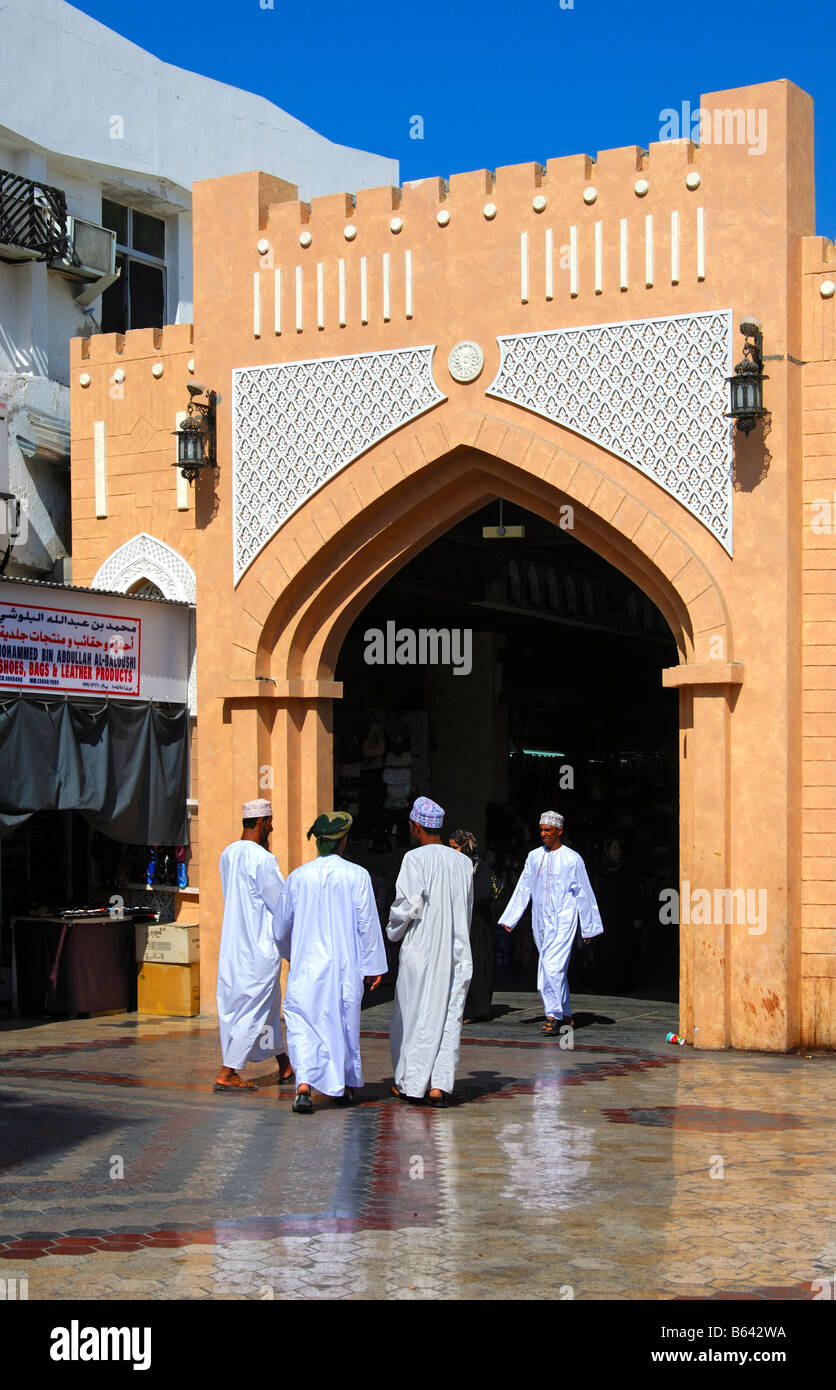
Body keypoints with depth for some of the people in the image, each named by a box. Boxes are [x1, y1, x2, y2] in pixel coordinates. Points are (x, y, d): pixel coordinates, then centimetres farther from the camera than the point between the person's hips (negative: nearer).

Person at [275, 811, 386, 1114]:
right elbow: (368, 924, -4)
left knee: (303, 1024, 0)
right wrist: (373, 966, 4)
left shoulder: (298, 876, 1)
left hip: (306, 965, 0)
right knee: (346, 1023, 15)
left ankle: (303, 1085, -20)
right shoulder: (357, 876, -5)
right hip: (346, 966, 0)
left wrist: (289, 952, 31)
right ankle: (345, 1086, 27)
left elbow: (282, 924, 11)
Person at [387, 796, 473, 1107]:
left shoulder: (415, 858, -10)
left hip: (421, 950, -4)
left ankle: (410, 1083, 12)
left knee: (414, 1014, 6)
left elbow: (408, 904, -13)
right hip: (457, 951, 4)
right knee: (449, 1016, 5)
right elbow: (467, 909, 13)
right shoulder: (463, 862, 7)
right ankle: (439, 1084, -1)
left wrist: (393, 932, 6)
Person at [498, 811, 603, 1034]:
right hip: (540, 921, 5)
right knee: (555, 968, 11)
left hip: (563, 920, -5)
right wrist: (509, 920, 6)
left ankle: (554, 1016, -16)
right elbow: (523, 890, 12)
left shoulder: (572, 859, -3)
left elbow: (583, 894, 1)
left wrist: (588, 928, 3)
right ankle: (565, 1014, 21)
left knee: (553, 965, -17)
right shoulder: (534, 857, 10)